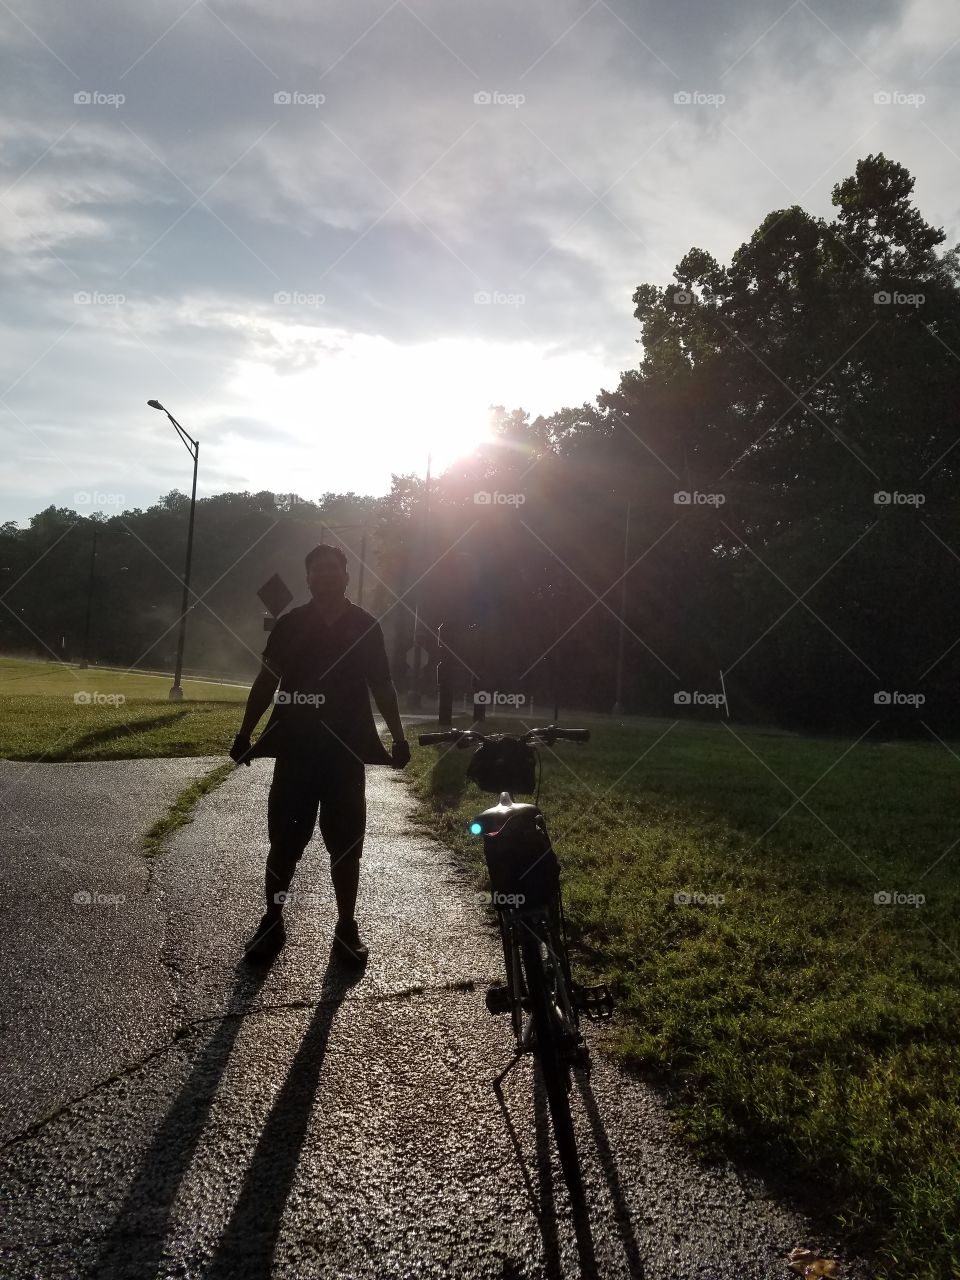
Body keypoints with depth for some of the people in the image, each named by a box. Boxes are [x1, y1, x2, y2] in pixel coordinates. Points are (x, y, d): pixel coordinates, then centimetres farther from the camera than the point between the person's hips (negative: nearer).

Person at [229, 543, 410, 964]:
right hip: (295, 748, 0)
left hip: (347, 751, 0)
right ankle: (272, 922, 19)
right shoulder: (289, 625, 4)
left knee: (346, 845, 6)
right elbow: (266, 682, 7)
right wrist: (244, 734, 3)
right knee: (283, 842, 5)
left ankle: (347, 926, 18)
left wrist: (398, 738, 4)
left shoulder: (366, 626, 3)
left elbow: (382, 686, 7)